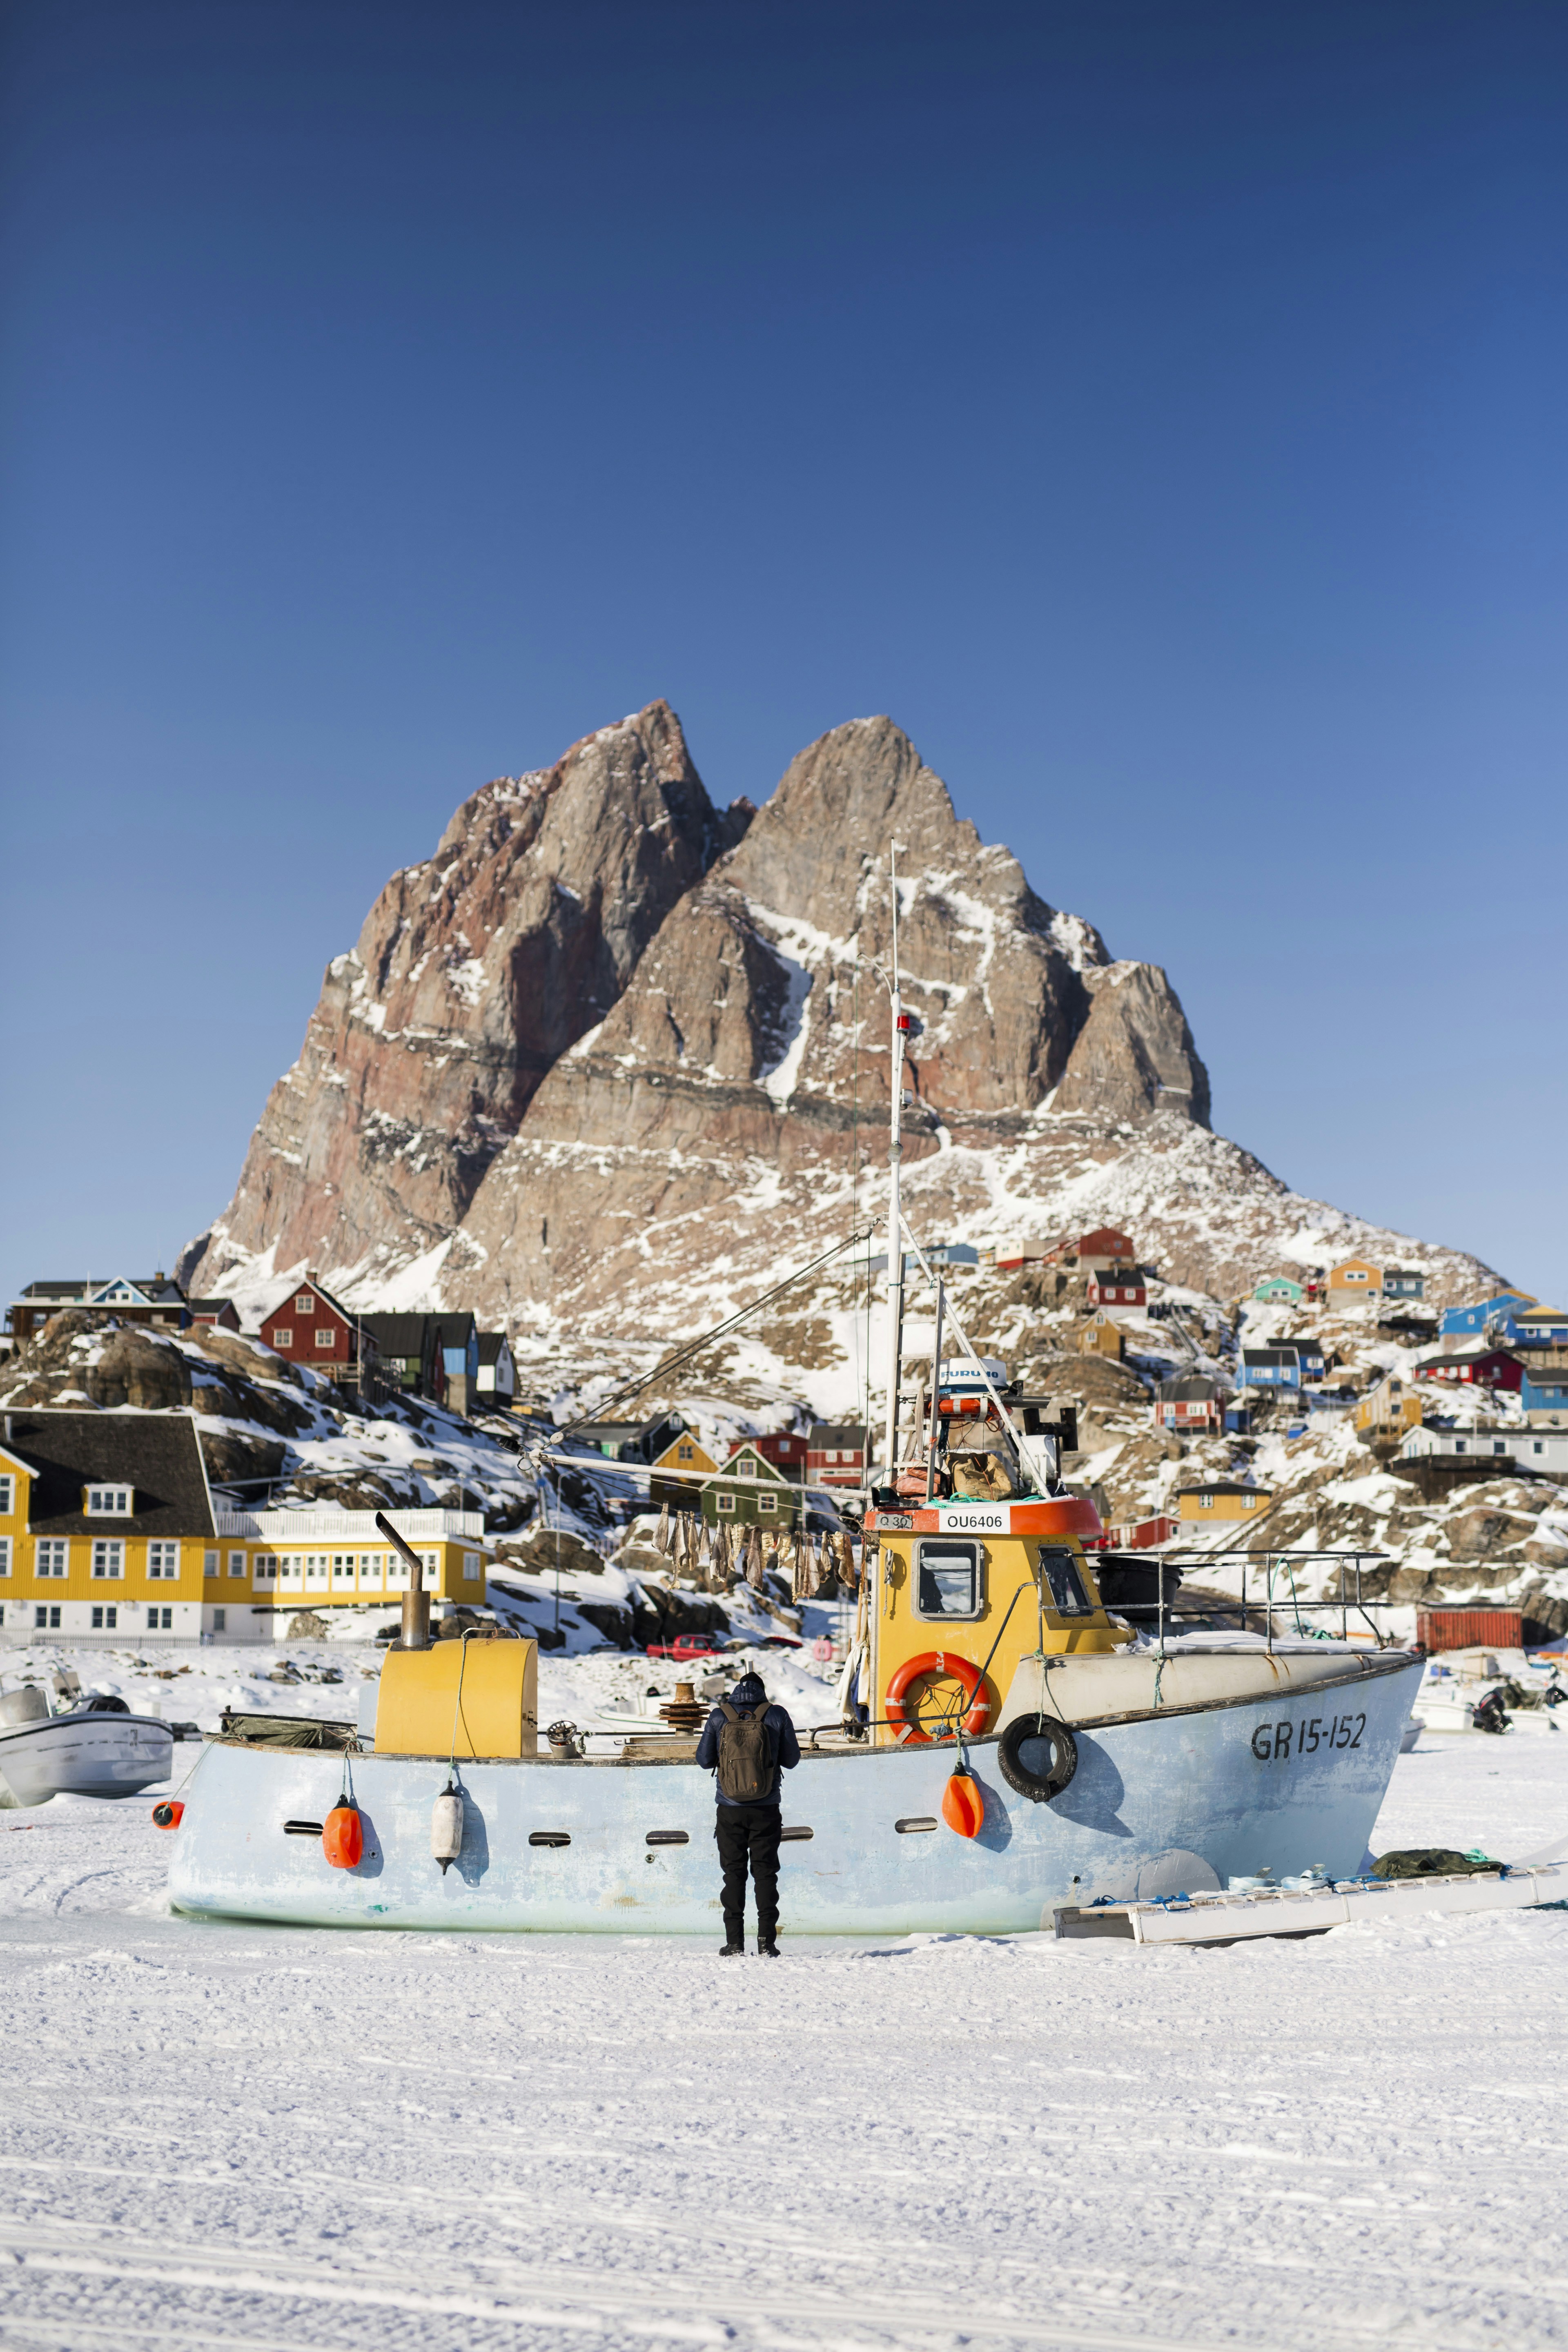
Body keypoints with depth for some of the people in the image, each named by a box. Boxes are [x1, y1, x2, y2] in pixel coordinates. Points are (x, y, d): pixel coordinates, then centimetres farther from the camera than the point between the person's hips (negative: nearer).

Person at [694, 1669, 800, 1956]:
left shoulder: (719, 1717, -3)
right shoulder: (777, 1716, -4)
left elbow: (704, 1760, 4)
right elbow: (792, 1760, 4)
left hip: (730, 1810, 0)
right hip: (767, 1810, 0)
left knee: (733, 1872, 7)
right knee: (765, 1871, 6)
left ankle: (734, 1942, 3)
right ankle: (767, 1941, 1)